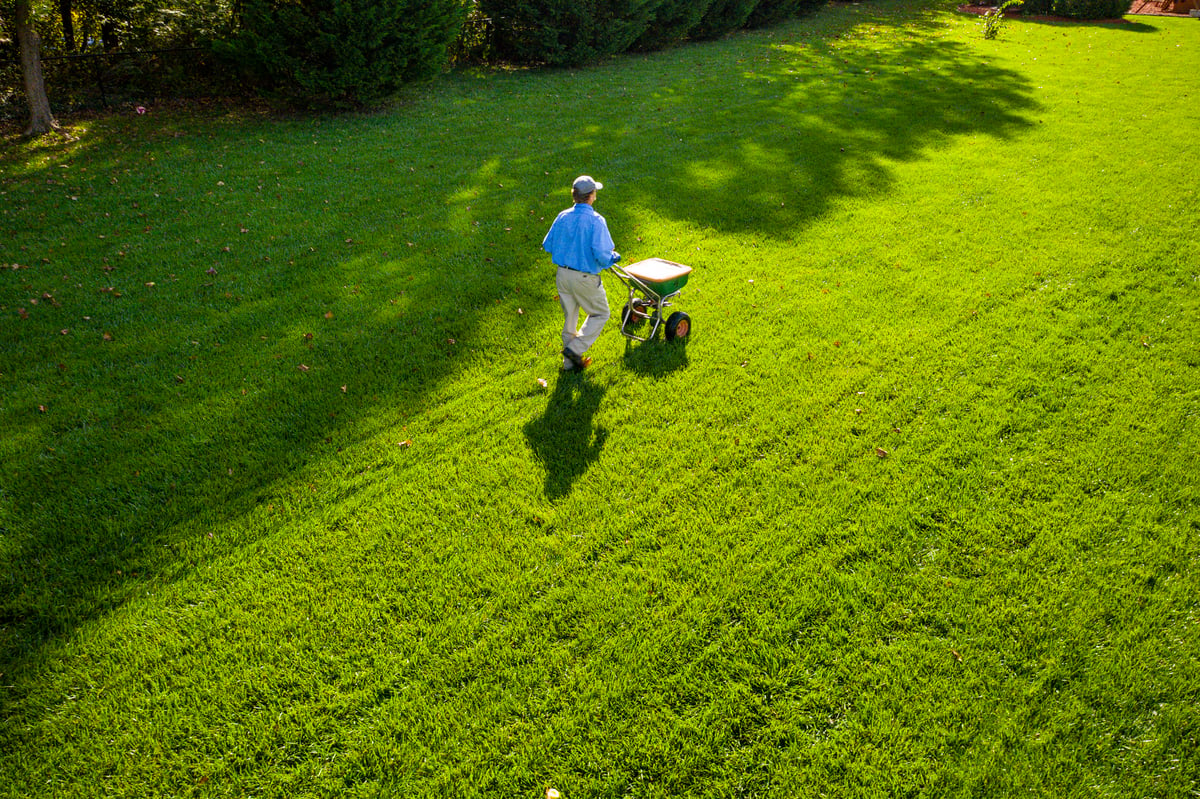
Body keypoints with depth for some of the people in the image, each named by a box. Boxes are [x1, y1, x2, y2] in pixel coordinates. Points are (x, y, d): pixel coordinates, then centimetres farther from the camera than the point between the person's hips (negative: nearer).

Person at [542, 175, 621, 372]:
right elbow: (601, 254, -24)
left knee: (569, 318, 19)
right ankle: (575, 348, 4)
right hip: (585, 278, -6)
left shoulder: (563, 217, 0)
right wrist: (613, 258, -3)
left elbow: (547, 245, 7)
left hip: (563, 274, 6)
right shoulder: (595, 221, -18)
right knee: (600, 314, 15)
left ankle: (570, 362, 27)